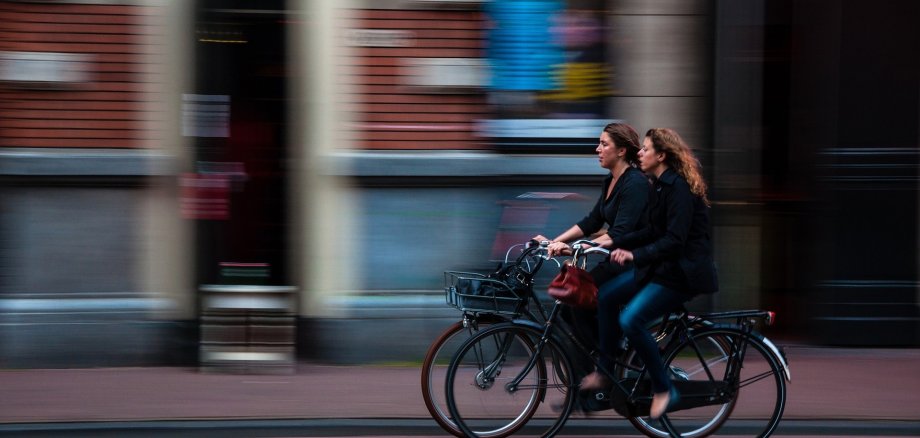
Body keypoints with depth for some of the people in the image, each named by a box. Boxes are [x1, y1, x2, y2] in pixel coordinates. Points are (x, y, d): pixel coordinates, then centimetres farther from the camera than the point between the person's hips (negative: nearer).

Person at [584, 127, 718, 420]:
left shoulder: (679, 188, -19)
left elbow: (674, 241, -27)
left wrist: (635, 255, -33)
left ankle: (663, 390, -9)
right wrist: (615, 244, 7)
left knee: (631, 320, -23)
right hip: (660, 265, 10)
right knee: (604, 298, 7)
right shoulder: (662, 185, 11)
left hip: (683, 272, -10)